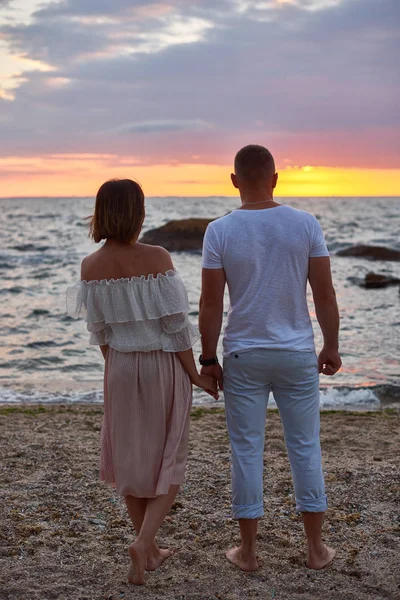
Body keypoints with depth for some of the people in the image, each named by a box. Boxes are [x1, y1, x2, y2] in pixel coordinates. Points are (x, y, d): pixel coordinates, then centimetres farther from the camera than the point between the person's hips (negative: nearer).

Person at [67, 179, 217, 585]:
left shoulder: (91, 267, -7)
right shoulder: (157, 258, -18)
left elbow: (99, 330, 2)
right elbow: (175, 325, -15)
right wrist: (196, 375, -5)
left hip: (120, 368, 3)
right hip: (165, 366, -3)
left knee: (130, 458, 17)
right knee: (168, 462, 12)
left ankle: (150, 550, 25)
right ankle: (143, 542, -5)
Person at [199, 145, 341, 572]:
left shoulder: (219, 231, -8)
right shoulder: (305, 224, -5)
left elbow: (211, 303, -7)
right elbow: (325, 294, -3)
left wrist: (208, 358, 2)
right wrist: (331, 347, 7)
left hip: (243, 358, -1)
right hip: (297, 355, 1)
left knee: (246, 451, 8)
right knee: (305, 447, 12)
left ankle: (248, 551, 17)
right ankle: (316, 548, 21)